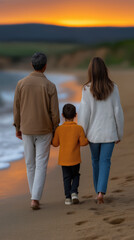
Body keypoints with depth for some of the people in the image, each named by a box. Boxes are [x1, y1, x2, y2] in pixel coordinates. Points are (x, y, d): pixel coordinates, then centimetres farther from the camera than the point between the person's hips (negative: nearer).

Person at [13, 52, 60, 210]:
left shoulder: (21, 83, -6)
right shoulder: (50, 86, -12)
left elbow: (17, 108, -1)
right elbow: (54, 112, -10)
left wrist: (17, 128, 12)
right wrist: (56, 130, 4)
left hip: (26, 130, 2)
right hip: (44, 130, -2)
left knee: (30, 164, 16)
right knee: (41, 165, 2)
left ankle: (35, 196, 26)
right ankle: (35, 199, -8)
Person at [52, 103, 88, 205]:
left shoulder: (59, 129, -6)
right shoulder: (79, 128, -11)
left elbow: (55, 143, 0)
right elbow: (83, 142, -10)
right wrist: (88, 140, 9)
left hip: (63, 159, 1)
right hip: (75, 159, -1)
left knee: (67, 178, 12)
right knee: (75, 176, 18)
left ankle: (68, 197, 7)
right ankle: (74, 192, -1)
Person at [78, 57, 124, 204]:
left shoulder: (87, 90, -11)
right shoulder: (112, 88, -8)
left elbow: (84, 113, -9)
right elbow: (118, 111, -4)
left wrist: (82, 134, 1)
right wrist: (119, 133, 7)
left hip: (93, 132, 0)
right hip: (109, 132, 0)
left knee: (96, 161, 17)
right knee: (105, 161, 4)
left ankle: (98, 190, 29)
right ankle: (101, 192, -11)